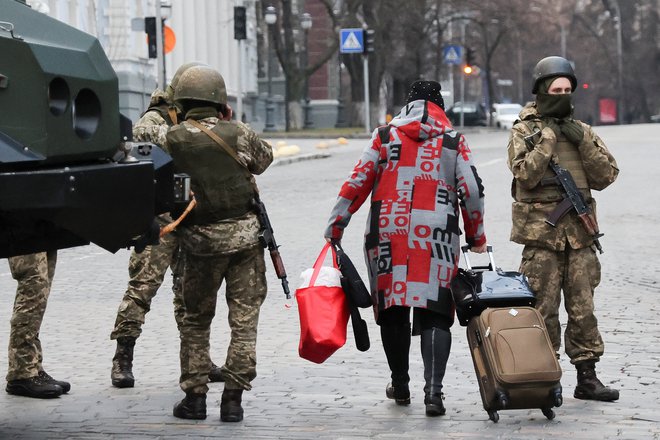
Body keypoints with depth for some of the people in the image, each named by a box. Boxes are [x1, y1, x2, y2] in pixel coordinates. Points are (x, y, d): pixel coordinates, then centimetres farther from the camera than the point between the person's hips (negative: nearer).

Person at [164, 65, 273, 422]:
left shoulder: (174, 139, -6)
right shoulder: (237, 132, -5)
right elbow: (264, 159, 11)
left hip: (200, 240, 1)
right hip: (244, 234, -1)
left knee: (196, 319, 15)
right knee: (244, 319, 4)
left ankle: (195, 396, 15)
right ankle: (233, 398, 1)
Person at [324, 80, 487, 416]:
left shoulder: (385, 136, 9)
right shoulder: (454, 141, 8)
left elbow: (358, 182, 4)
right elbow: (472, 191, 5)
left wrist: (337, 222, 10)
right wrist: (477, 238, 16)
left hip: (388, 233, 1)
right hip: (436, 235, -1)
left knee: (393, 311, 14)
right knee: (433, 315, -2)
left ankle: (400, 386, 24)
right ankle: (433, 389, -18)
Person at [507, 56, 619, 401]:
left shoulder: (582, 131, 14)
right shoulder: (525, 131, 1)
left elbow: (607, 175, 6)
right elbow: (525, 175, -14)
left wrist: (582, 142, -6)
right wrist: (549, 136, -13)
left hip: (579, 232, 4)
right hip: (541, 232, -4)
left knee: (583, 307, 4)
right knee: (543, 309, -3)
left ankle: (587, 377, 8)